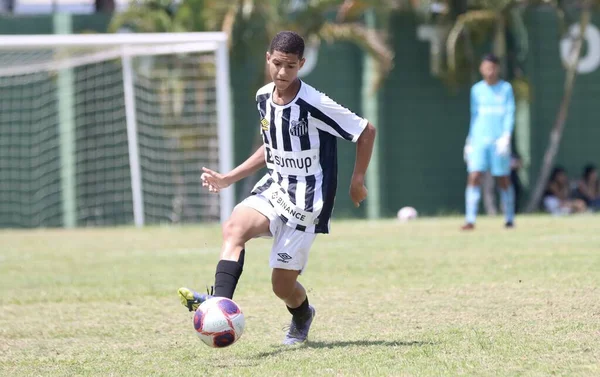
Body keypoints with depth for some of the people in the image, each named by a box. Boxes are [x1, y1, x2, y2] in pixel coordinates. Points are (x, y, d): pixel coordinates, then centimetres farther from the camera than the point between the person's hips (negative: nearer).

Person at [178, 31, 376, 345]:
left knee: (282, 284, -1)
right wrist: (228, 179, 12)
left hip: (306, 201, -5)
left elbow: (366, 131, -7)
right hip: (273, 188, 5)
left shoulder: (315, 105, -18)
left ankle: (302, 316, 35)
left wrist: (357, 180, -5)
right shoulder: (264, 98, 4)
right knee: (234, 226, -28)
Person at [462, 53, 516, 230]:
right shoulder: (476, 90, 11)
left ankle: (509, 219, 16)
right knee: (474, 177, -10)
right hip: (479, 141, 2)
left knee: (503, 179, 3)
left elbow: (510, 114, -1)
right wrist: (469, 141, 15)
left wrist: (506, 136, -15)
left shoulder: (506, 88, 3)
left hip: (499, 141, -2)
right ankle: (470, 219, -13)